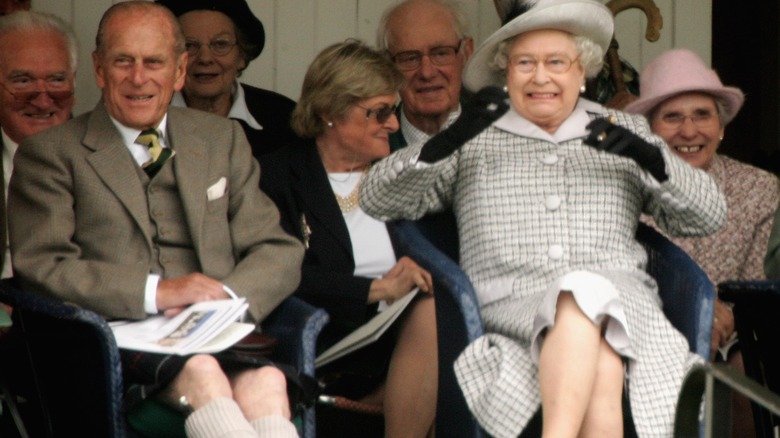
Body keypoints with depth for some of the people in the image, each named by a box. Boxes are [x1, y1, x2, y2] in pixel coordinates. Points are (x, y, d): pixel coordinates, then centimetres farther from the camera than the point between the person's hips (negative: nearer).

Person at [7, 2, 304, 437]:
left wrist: (223, 298, -5)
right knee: (200, 371, -38)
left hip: (218, 337, 3)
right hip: (113, 344, -3)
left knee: (262, 384, -34)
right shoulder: (51, 153, 11)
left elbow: (279, 253, 17)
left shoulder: (222, 139, 23)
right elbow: (40, 267, -2)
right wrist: (156, 291, -14)